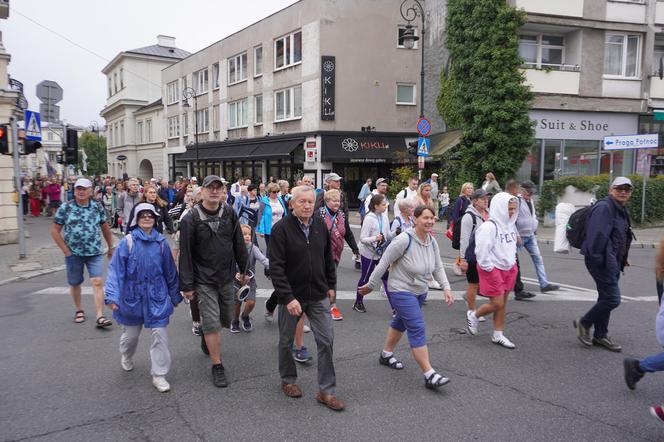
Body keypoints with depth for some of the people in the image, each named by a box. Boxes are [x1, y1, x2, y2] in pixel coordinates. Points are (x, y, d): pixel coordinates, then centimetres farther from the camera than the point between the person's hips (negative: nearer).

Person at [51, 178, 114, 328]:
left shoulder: (98, 207, 2)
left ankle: (100, 317, -11)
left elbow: (105, 229, 12)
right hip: (74, 253, 0)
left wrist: (111, 248, 14)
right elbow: (55, 231, 0)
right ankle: (79, 310, 36)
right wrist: (66, 251, -5)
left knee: (98, 283, -10)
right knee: (75, 283, 14)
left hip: (95, 253, 0)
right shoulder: (65, 208, -3)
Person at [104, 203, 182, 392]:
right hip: (133, 296, -1)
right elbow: (116, 270, -11)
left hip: (157, 297, 1)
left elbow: (170, 271, 5)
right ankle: (126, 358, 50)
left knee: (160, 334, -2)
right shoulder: (127, 242, -11)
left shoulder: (161, 242, -4)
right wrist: (112, 296, -19)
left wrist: (175, 295, 12)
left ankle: (159, 375, 10)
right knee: (131, 333, 18)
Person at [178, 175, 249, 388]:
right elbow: (185, 254, -10)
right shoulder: (191, 219, -12)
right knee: (212, 323, -3)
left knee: (226, 318, 17)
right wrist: (187, 285, -10)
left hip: (226, 277, 5)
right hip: (204, 280, -4)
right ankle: (217, 366, 12)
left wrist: (245, 270, 9)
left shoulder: (229, 213, -1)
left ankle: (205, 336, 49)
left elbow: (239, 244, 7)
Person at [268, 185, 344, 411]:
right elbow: (276, 267, -19)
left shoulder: (320, 226, 1)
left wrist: (331, 285, 13)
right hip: (291, 296, -3)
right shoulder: (281, 228, -14)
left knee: (326, 340, 0)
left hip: (318, 296, 4)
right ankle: (288, 380, 37)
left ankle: (326, 391, 12)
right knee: (286, 341, 14)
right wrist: (288, 297, -24)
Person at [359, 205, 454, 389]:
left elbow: (438, 268, 5)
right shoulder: (404, 240, -24)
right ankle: (429, 375, -9)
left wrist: (446, 288, -9)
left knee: (401, 322, 22)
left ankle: (386, 354, 42)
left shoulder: (432, 242, -2)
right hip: (402, 291, -8)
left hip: (420, 291, 8)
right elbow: (383, 263, -18)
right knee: (418, 329, -12)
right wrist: (371, 285, -12)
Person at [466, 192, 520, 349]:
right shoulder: (489, 226, -20)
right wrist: (488, 268, -16)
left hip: (508, 268, 8)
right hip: (492, 270, -8)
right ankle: (473, 315, 24)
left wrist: (512, 262, 14)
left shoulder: (510, 224, 7)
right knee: (497, 304, -4)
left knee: (502, 303, 12)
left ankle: (498, 335, 23)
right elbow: (482, 250, -23)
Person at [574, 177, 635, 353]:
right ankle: (584, 323, 7)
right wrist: (598, 259, -24)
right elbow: (597, 235, -23)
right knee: (612, 299, -11)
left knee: (606, 298, 14)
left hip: (613, 261, 10)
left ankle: (600, 336, 24)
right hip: (602, 261, -10)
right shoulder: (604, 207, -15)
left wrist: (622, 259, 18)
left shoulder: (622, 211, 17)